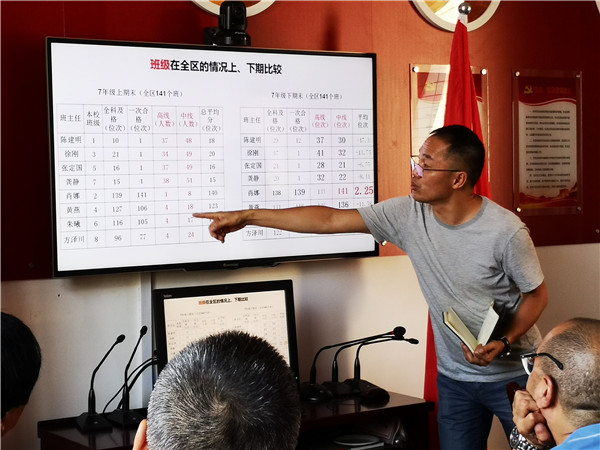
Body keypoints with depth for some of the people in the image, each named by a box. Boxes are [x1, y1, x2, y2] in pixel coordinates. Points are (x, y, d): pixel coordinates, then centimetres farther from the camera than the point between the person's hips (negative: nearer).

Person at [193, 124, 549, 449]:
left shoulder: (506, 231, -20)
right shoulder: (407, 215, -10)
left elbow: (537, 295, -6)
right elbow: (329, 219, -10)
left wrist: (504, 342, -24)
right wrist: (246, 217, -10)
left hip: (513, 373, -3)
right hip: (455, 378, 3)